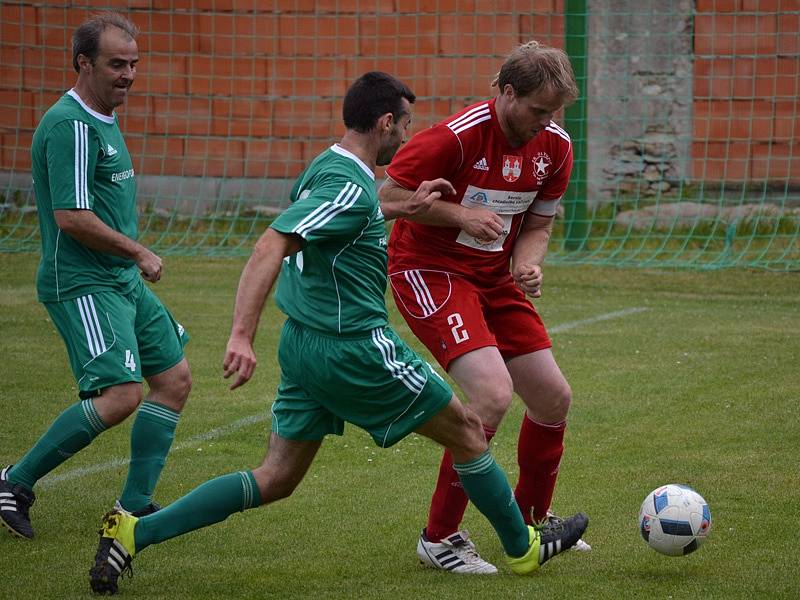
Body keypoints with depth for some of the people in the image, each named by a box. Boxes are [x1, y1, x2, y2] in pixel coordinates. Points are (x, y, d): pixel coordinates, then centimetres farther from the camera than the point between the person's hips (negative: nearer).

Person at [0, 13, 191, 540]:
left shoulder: (104, 120, 15)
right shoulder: (70, 126, -17)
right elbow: (71, 217, -23)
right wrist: (139, 253, -14)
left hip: (123, 281, 10)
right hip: (80, 284, -10)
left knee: (175, 378, 8)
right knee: (121, 394, -20)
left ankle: (135, 506, 14)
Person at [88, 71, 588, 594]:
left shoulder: (325, 168, 9)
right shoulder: (351, 186, -20)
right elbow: (271, 246, -30)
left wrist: (402, 209, 29)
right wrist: (242, 336, -37)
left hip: (305, 345, 10)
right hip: (355, 349, -10)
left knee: (277, 479, 9)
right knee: (467, 429, 9)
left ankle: (133, 533, -2)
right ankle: (523, 548, 24)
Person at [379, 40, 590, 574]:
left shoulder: (555, 147, -2)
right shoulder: (457, 136, -23)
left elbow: (538, 223, 9)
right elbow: (387, 194, -16)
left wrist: (528, 264, -12)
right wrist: (459, 214, -23)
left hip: (493, 278, 8)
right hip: (430, 270, -8)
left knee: (554, 397, 8)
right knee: (494, 393, -24)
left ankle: (531, 521, 33)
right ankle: (439, 538, -11)